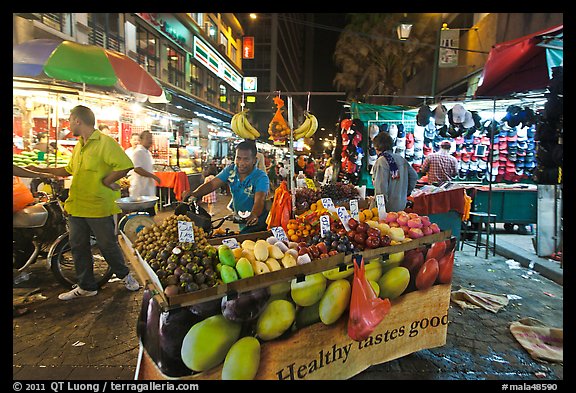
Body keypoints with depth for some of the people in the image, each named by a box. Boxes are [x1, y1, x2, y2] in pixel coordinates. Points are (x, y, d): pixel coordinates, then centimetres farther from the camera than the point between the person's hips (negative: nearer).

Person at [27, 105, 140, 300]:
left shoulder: (105, 142, -13)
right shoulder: (78, 146, 16)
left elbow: (125, 165, -23)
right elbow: (69, 170, 28)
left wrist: (105, 182, -16)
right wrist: (40, 169, 28)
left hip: (99, 208, -8)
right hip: (76, 206, 8)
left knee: (108, 245, 5)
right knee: (78, 247, 13)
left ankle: (125, 275, 28)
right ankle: (86, 286, 27)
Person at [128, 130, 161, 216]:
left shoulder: (148, 152, 19)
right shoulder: (138, 152, -11)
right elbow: (137, 169, -21)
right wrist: (154, 176, -19)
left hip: (148, 191, 9)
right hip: (140, 192, -9)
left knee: (151, 215, 10)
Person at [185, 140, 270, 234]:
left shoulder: (261, 178, -23)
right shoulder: (230, 170, -6)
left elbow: (259, 201, -39)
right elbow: (212, 184, -11)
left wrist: (254, 215, -61)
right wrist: (194, 194, -31)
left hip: (258, 224, -5)